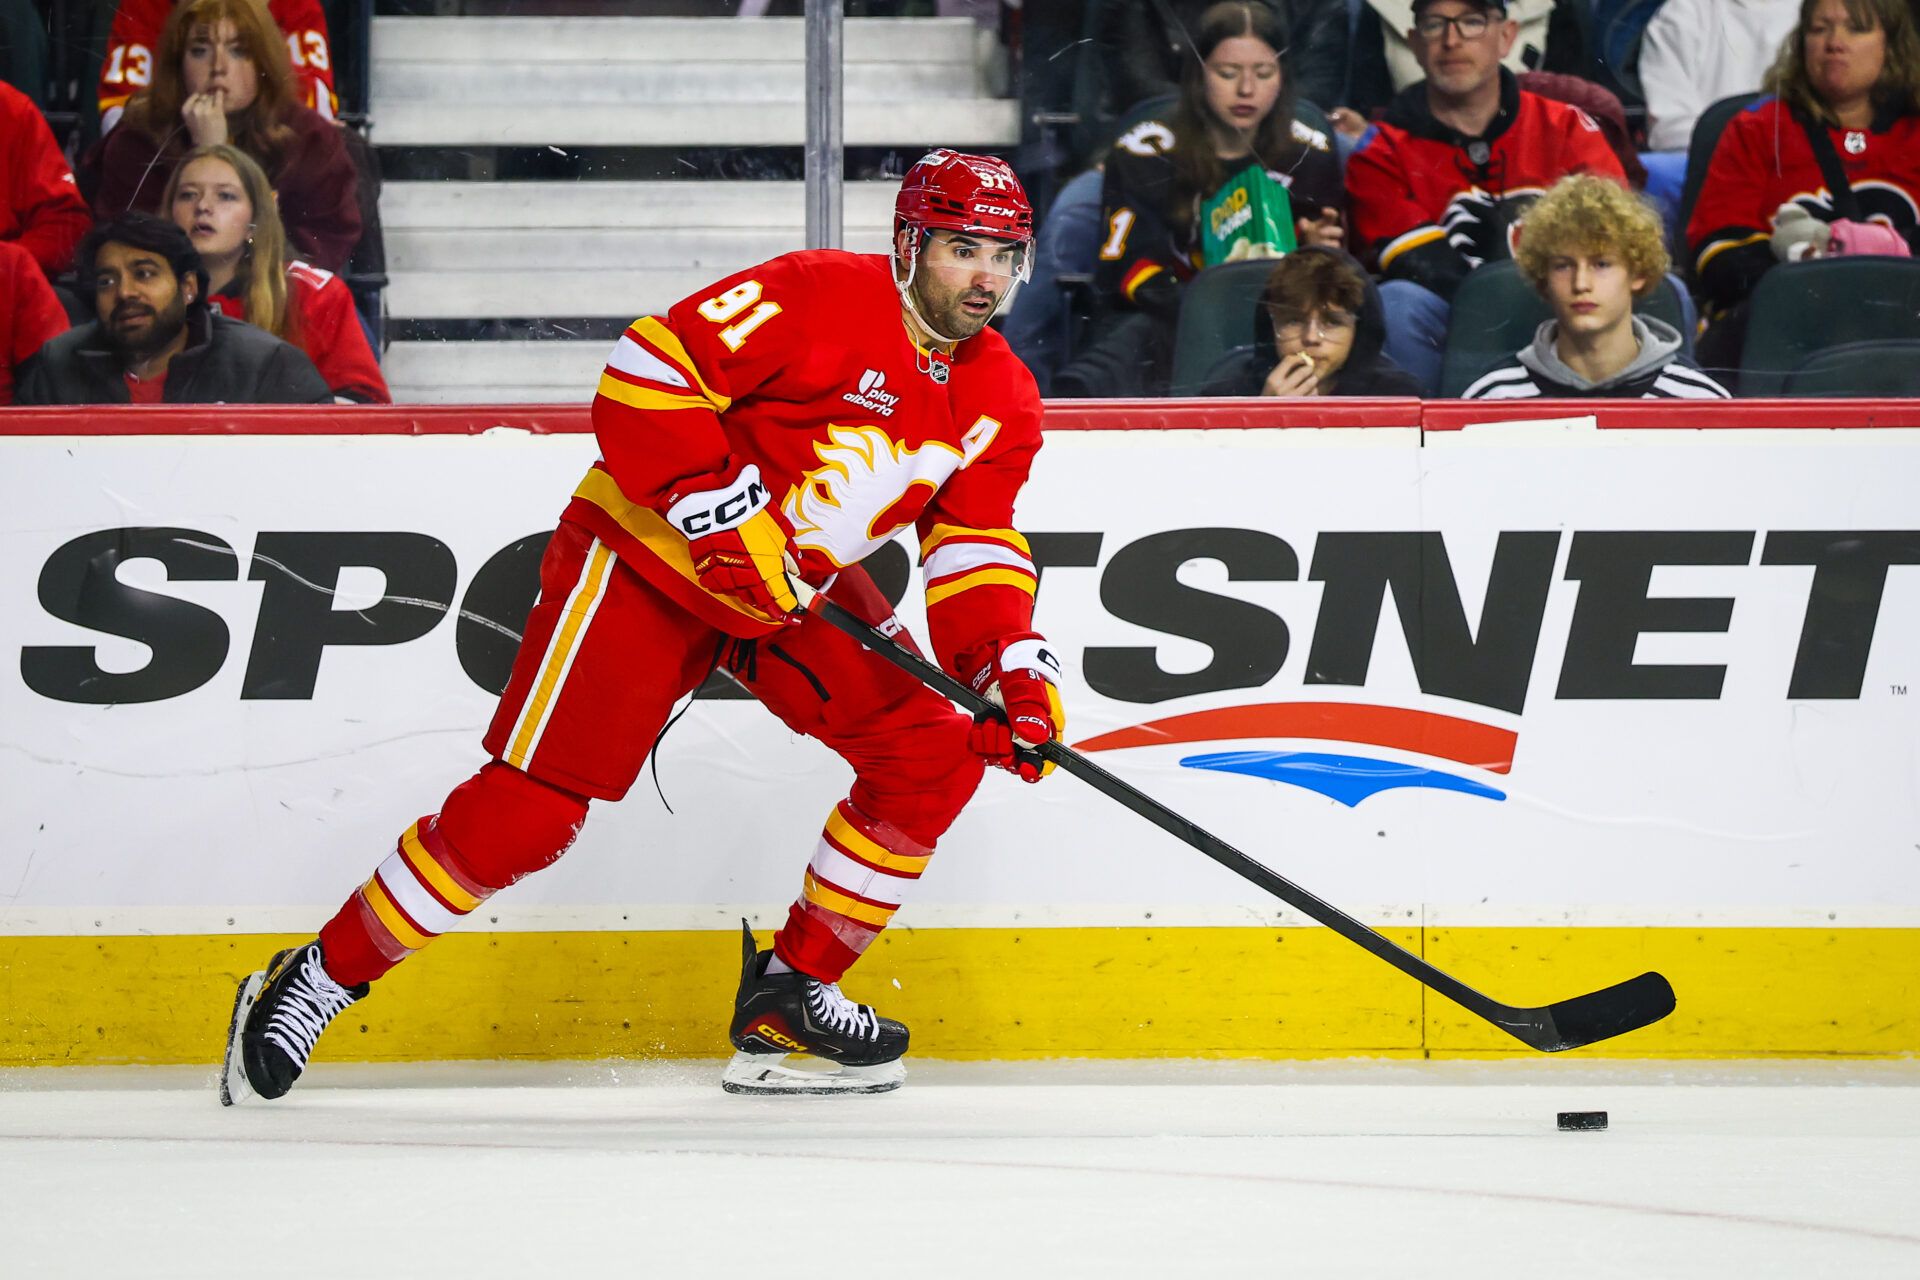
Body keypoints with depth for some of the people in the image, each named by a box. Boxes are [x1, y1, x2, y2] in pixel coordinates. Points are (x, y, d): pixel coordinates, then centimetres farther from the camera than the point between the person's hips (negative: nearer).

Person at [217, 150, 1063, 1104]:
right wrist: (723, 515, -29)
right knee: (529, 805, -14)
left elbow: (976, 548, 2)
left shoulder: (1001, 401, 0)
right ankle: (316, 981, -1)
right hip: (648, 558, -7)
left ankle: (790, 996, 7)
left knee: (933, 754, -6)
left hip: (806, 588, 7)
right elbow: (650, 370, -26)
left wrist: (1009, 663, -16)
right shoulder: (824, 298, -22)